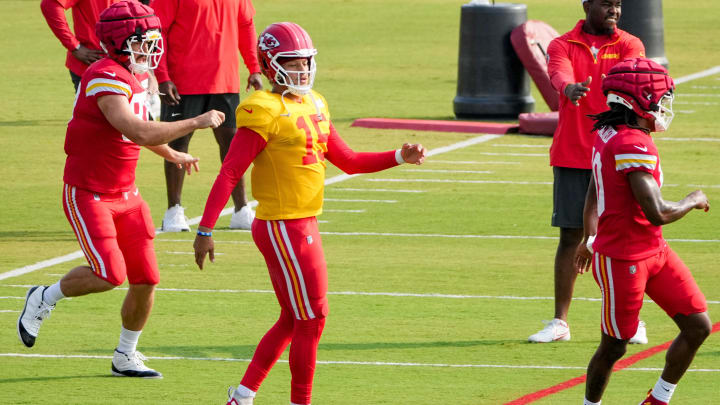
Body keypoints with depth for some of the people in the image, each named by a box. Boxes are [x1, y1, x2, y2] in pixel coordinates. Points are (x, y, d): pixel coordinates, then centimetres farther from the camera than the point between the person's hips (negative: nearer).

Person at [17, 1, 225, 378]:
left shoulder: (134, 77, 7)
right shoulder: (106, 79, -23)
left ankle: (125, 357, 21)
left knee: (146, 280, 4)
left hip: (125, 195, 9)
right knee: (109, 274, -19)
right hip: (88, 195, -9)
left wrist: (172, 155, 40)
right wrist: (197, 123, -25)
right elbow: (140, 133, -33)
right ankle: (44, 300, 6)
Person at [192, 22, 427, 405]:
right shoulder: (265, 113, -15)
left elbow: (349, 161, 19)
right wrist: (205, 230, -22)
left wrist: (399, 157, 6)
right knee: (311, 319, -2)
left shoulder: (313, 107, 12)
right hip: (283, 229, -9)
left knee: (293, 321, 16)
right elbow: (229, 174, -18)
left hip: (302, 226, 9)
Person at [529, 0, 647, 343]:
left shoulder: (629, 45, 4)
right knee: (570, 236, 2)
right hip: (571, 157, 0)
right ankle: (560, 322, 7)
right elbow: (560, 73, -19)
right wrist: (569, 88, -43)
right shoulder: (562, 45, 4)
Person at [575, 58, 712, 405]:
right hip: (622, 260, -9)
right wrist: (693, 201, -10)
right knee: (614, 347, 6)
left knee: (698, 326, 7)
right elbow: (657, 213, -29)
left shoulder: (607, 136, 5)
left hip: (654, 251, 9)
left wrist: (590, 239, 35)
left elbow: (593, 194, 21)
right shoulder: (635, 145, -25)